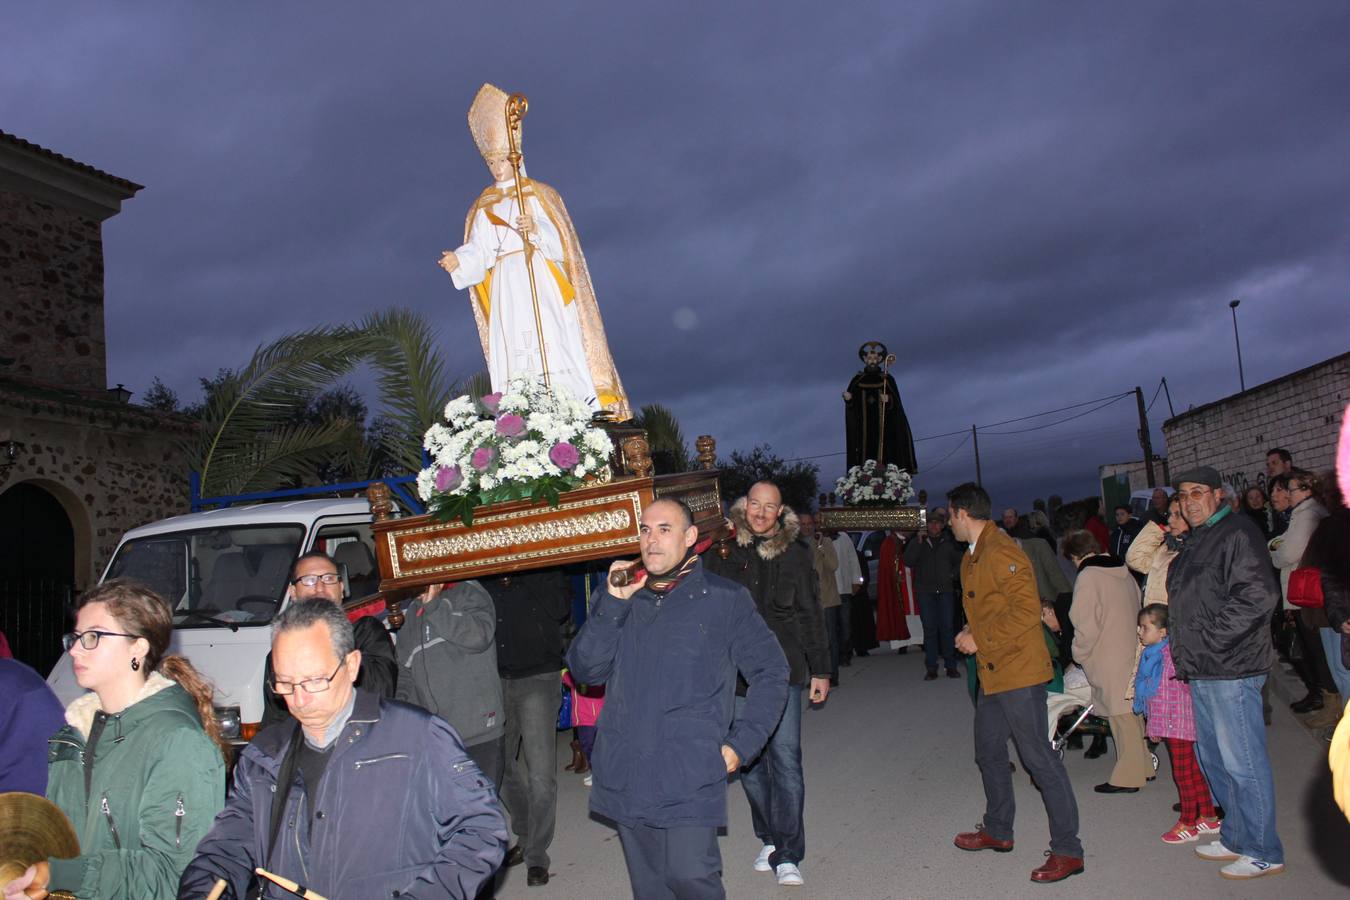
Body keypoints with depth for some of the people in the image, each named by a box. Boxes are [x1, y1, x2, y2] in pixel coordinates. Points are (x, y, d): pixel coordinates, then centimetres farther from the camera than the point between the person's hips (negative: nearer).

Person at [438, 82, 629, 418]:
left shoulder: (540, 195, 8)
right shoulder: (483, 207, 16)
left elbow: (561, 240, -2)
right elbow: (480, 252, 3)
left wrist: (535, 229, -21)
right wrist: (458, 260, -17)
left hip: (542, 287, -3)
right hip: (507, 290, 3)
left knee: (555, 348, -13)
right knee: (513, 356, -5)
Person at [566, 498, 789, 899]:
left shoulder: (725, 599, 1)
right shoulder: (617, 598, 10)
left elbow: (771, 672, 4)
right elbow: (586, 671, 1)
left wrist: (740, 744, -4)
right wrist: (612, 604, -11)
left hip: (691, 776, -3)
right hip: (625, 776, 4)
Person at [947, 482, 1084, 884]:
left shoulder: (1002, 553, -18)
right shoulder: (971, 557, 15)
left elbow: (1026, 610, -23)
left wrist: (981, 640, -17)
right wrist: (970, 633, 4)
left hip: (1018, 672, -11)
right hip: (992, 673, 11)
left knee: (1039, 757, -5)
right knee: (989, 752, 20)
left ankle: (1067, 850, 4)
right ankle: (997, 830, 36)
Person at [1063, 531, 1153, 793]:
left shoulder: (1088, 577, -14)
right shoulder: (1123, 572, 10)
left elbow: (1086, 626, -17)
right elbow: (1137, 612, 18)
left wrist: (1079, 655, -1)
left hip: (1109, 661, -8)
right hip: (1131, 653, 8)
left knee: (1121, 716, -2)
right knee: (1132, 714, 17)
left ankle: (1128, 777, 4)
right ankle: (1142, 767, 26)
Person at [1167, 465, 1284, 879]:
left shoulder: (1237, 533, -12)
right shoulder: (1193, 542, 18)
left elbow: (1258, 596, -23)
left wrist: (1210, 641, -20)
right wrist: (1184, 650, 16)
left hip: (1230, 671, -10)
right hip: (1201, 672, 10)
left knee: (1242, 763, -3)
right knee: (1214, 758, 17)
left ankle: (1262, 851, 9)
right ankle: (1236, 838, 30)